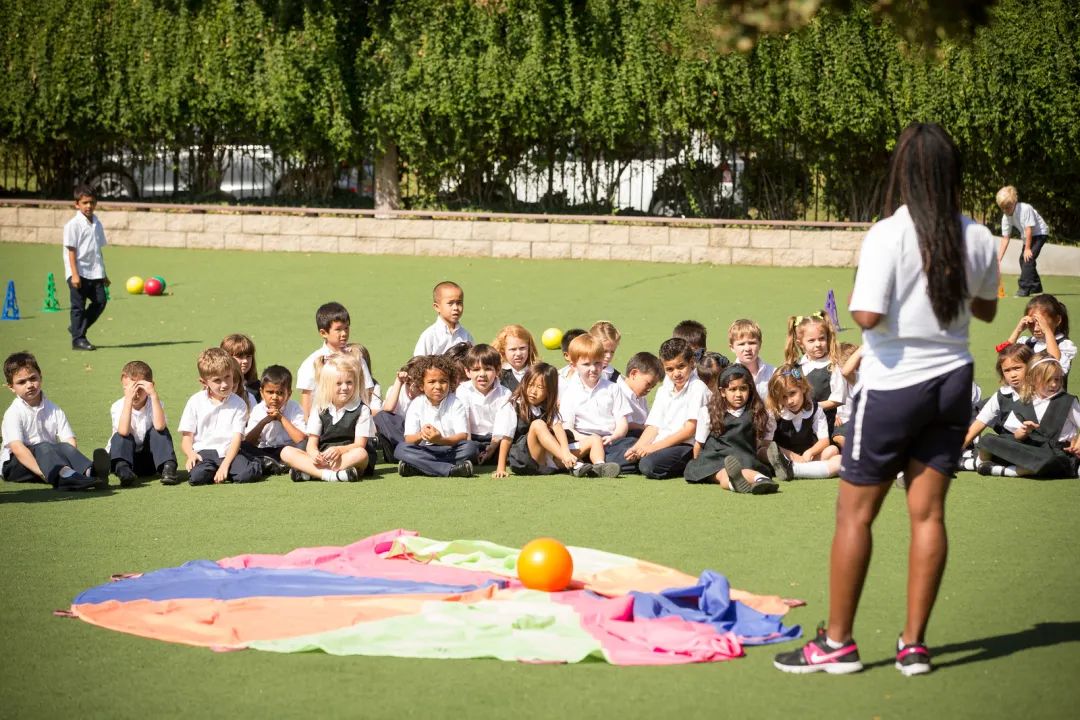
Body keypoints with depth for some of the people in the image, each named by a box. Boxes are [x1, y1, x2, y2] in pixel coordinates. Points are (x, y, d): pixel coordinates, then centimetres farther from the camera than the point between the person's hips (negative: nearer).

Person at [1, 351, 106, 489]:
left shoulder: (53, 410, 9)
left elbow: (70, 441, 0)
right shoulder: (13, 414, -6)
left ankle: (89, 471, -57)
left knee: (64, 447, -25)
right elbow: (17, 447, -20)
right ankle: (66, 475, -66)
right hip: (15, 465, -4)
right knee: (43, 448, -32)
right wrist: (42, 472, -34)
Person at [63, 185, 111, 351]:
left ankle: (78, 329, 17)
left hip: (94, 273, 6)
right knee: (78, 306, -1)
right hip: (79, 273, -6)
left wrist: (103, 273, 20)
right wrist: (74, 274, -17)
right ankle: (78, 339, 5)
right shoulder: (73, 225, -8)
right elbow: (71, 251, -11)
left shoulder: (97, 223, 12)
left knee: (100, 301, 2)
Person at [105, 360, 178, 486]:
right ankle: (123, 470, -54)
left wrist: (154, 395, -33)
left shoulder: (154, 404, -8)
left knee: (158, 430, -22)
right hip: (124, 456, -1)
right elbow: (124, 431, -33)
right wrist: (128, 399, -36)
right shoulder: (118, 407, -11)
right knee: (119, 437, -29)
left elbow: (159, 426, -31)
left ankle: (167, 468, -32)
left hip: (149, 460, 1)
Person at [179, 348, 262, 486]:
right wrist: (190, 454, -18)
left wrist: (225, 465, -19)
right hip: (203, 453, 0)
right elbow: (187, 437, 5)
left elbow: (237, 438, -4)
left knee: (248, 474, -30)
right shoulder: (195, 402, 6)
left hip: (229, 453, 0)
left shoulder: (238, 404, 4)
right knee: (197, 476, -33)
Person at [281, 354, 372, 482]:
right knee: (286, 452, -18)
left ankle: (308, 473, -36)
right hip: (322, 459, 3)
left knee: (361, 454, -38)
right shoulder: (320, 409, 10)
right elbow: (312, 443, 4)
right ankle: (330, 475, -38)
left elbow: (360, 445, -7)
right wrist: (314, 454, -21)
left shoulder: (362, 410, 1)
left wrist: (339, 450, -27)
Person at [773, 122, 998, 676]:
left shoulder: (888, 235, -17)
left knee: (855, 512, 4)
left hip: (893, 384, -5)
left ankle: (837, 642, 8)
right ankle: (914, 643, 11)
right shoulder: (978, 239, 0)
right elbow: (986, 308, 15)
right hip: (953, 382, 5)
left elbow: (868, 315, -22)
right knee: (928, 512, 8)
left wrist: (852, 302, -2)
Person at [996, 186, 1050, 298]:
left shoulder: (1025, 209, -31)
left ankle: (1024, 288, -24)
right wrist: (999, 258, -14)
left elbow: (1029, 229, -26)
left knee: (1028, 257, -21)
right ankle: (1036, 287, 27)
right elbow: (1005, 238, -9)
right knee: (1023, 259, 11)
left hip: (1040, 233, -8)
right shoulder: (1006, 218, -11)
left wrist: (1027, 248, -21)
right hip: (1027, 237, 8)